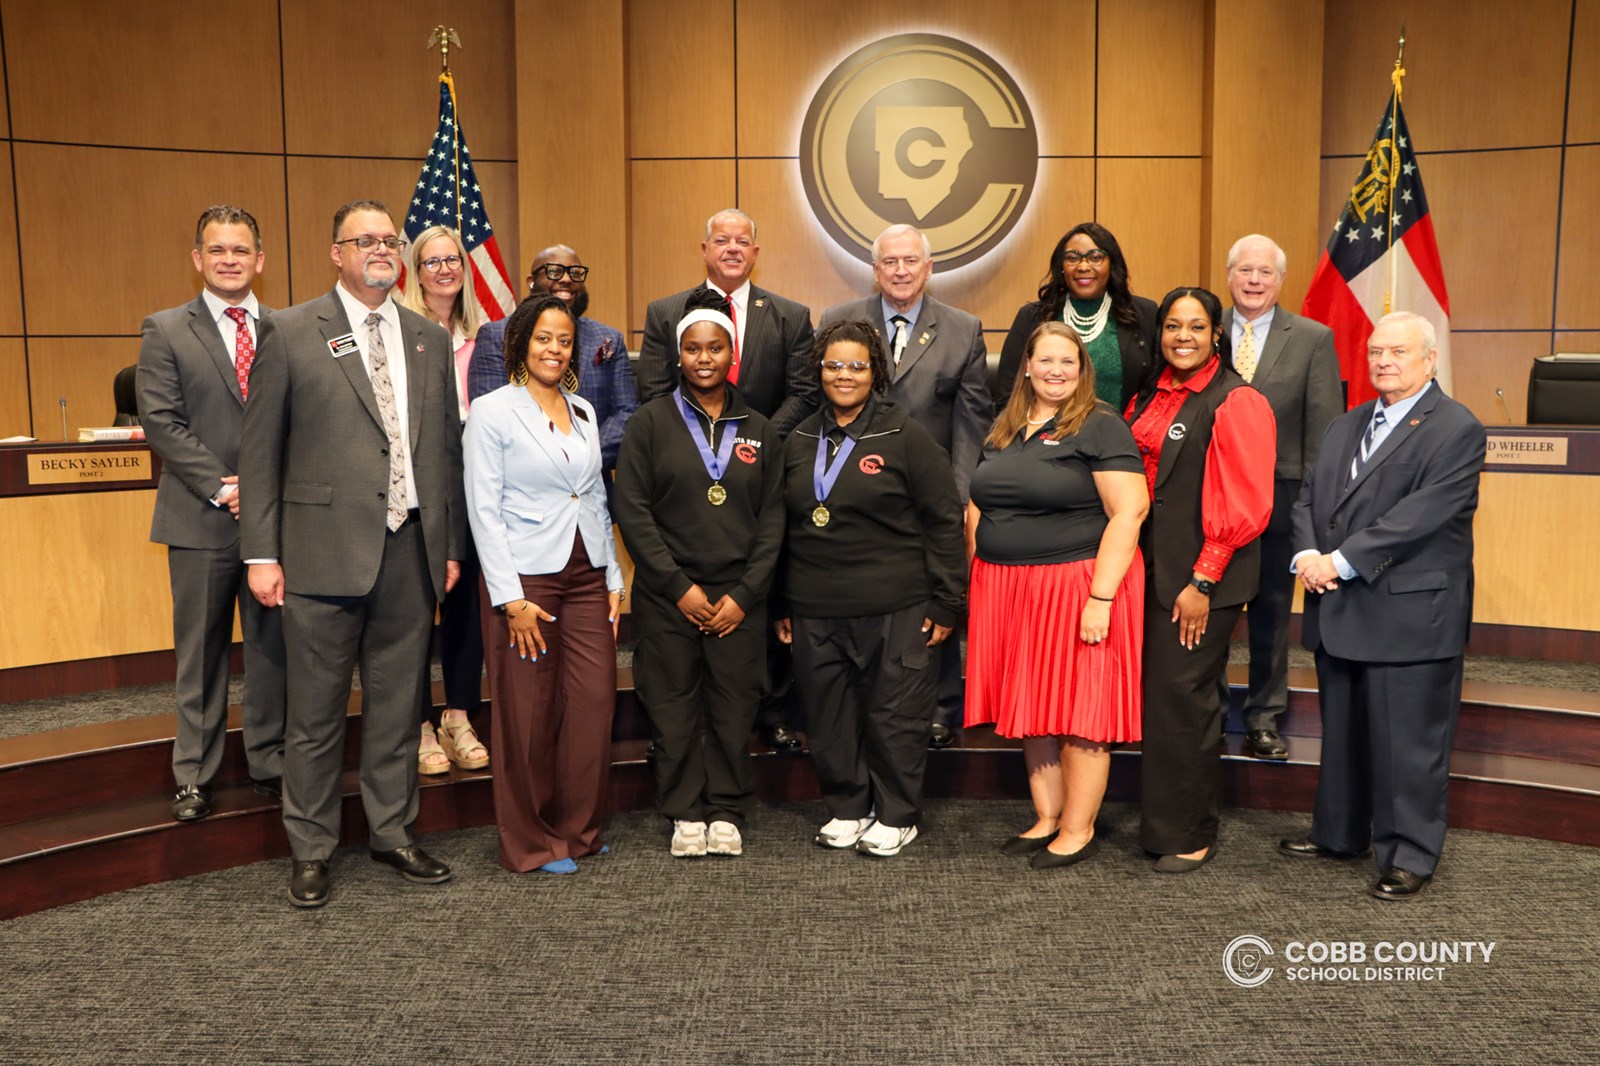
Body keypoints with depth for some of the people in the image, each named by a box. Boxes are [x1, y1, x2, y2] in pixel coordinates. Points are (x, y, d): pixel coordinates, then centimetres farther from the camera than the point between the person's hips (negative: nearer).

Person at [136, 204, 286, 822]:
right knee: (201, 651, 6)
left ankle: (271, 762, 22)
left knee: (274, 646, 9)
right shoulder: (165, 331, 3)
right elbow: (160, 420, -5)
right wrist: (222, 488, -13)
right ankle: (193, 775, 17)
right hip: (201, 518, -1)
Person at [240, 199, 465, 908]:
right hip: (325, 549, -3)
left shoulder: (430, 339, 12)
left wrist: (451, 545, 10)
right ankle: (310, 850, 21)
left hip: (411, 550, 4)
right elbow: (260, 450, -1)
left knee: (398, 705, 12)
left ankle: (392, 833, 28)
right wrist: (261, 552, -5)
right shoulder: (289, 333, 0)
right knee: (316, 712, 6)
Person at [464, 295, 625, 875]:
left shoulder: (584, 413, 14)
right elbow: (484, 508, -8)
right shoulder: (492, 411, -3)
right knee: (529, 714, 1)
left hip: (587, 575, 5)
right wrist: (510, 597, -13)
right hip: (526, 577, -5)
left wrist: (613, 578, 11)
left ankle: (579, 830, 19)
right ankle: (532, 843, 16)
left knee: (595, 703, 2)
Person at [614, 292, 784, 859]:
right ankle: (685, 813, 17)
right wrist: (679, 587, -9)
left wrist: (745, 594, -4)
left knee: (734, 706, 3)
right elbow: (631, 509, -3)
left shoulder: (758, 430, 10)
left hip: (739, 596, 2)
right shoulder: (651, 422, 3)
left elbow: (772, 519, 7)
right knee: (674, 706, 3)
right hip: (667, 595, -1)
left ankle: (727, 812, 18)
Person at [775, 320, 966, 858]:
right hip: (815, 611, 5)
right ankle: (847, 809, 26)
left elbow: (944, 520, -3)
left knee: (894, 714, 3)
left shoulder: (905, 436, -2)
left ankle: (896, 816, 19)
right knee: (829, 718, 9)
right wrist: (781, 605, 16)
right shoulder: (800, 441, 13)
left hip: (895, 610, -4)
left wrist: (946, 602, -7)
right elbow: (785, 526, 18)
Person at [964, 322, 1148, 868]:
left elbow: (1129, 512, -15)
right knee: (1031, 707, 11)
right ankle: (1046, 819, 23)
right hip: (1006, 591, 7)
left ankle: (1078, 831, 12)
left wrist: (1100, 597, -20)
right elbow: (978, 506, 17)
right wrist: (977, 575, 7)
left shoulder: (1100, 427, -7)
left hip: (1077, 587, -6)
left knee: (1078, 711, 1)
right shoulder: (1004, 429, 14)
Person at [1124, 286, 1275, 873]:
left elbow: (1244, 504, -13)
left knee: (1182, 698, -3)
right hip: (1151, 567, 6)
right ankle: (1164, 822, 24)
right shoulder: (1150, 395, 12)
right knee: (1157, 694, 10)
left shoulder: (1235, 403, -9)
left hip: (1200, 579, -6)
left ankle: (1191, 834, 12)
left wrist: (1202, 581, -15)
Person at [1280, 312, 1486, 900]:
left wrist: (1342, 560, -19)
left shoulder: (1457, 430, -7)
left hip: (1409, 613, -7)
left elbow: (1421, 514, -18)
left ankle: (1410, 856, 13)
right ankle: (1338, 833, 33)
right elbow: (1308, 496, 12)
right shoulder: (1346, 426, 18)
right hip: (1340, 610, 7)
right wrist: (1307, 554, -8)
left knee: (1408, 741, 0)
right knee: (1342, 732, 18)